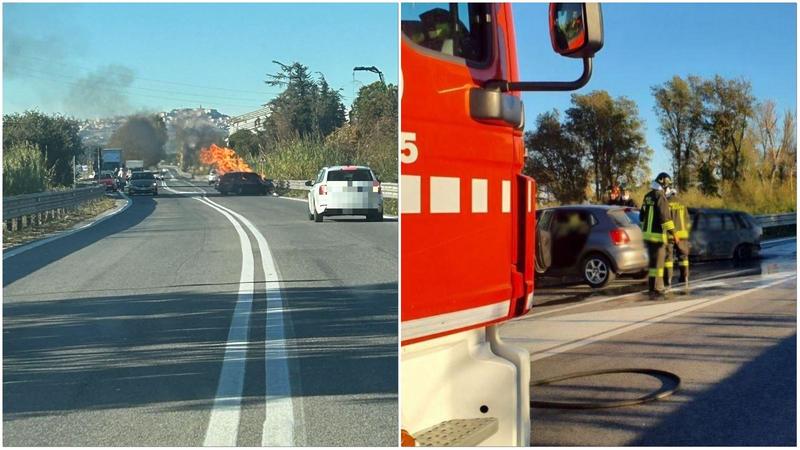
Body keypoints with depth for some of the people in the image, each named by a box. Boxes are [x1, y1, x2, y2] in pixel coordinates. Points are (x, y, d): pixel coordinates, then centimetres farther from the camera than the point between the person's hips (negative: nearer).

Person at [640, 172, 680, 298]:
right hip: (657, 235, -9)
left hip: (647, 233, 9)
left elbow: (642, 217, 20)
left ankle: (653, 286, 22)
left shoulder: (647, 197, 13)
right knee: (657, 262, -4)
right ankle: (655, 289, -2)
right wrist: (674, 234, -18)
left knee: (654, 260, 17)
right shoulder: (660, 197, -15)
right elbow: (665, 217, -21)